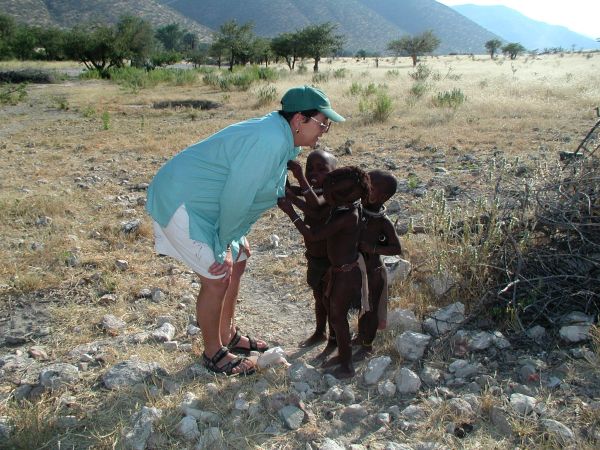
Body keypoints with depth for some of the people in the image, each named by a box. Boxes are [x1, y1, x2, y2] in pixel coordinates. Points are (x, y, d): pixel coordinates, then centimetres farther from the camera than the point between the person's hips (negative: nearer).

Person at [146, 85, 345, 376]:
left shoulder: (280, 138, 6)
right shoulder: (269, 142, -28)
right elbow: (236, 198, -26)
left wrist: (230, 244, 5)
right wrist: (224, 246, -12)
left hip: (204, 200, 11)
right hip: (181, 202, -11)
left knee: (238, 257, 17)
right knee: (218, 277, -6)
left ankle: (227, 335, 33)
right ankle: (213, 353, 16)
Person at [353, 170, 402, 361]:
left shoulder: (384, 222, -22)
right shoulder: (360, 210, -8)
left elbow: (397, 248, -16)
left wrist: (372, 248, -24)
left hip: (373, 272, -6)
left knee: (370, 309, 13)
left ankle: (367, 345, 32)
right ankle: (360, 336, 46)